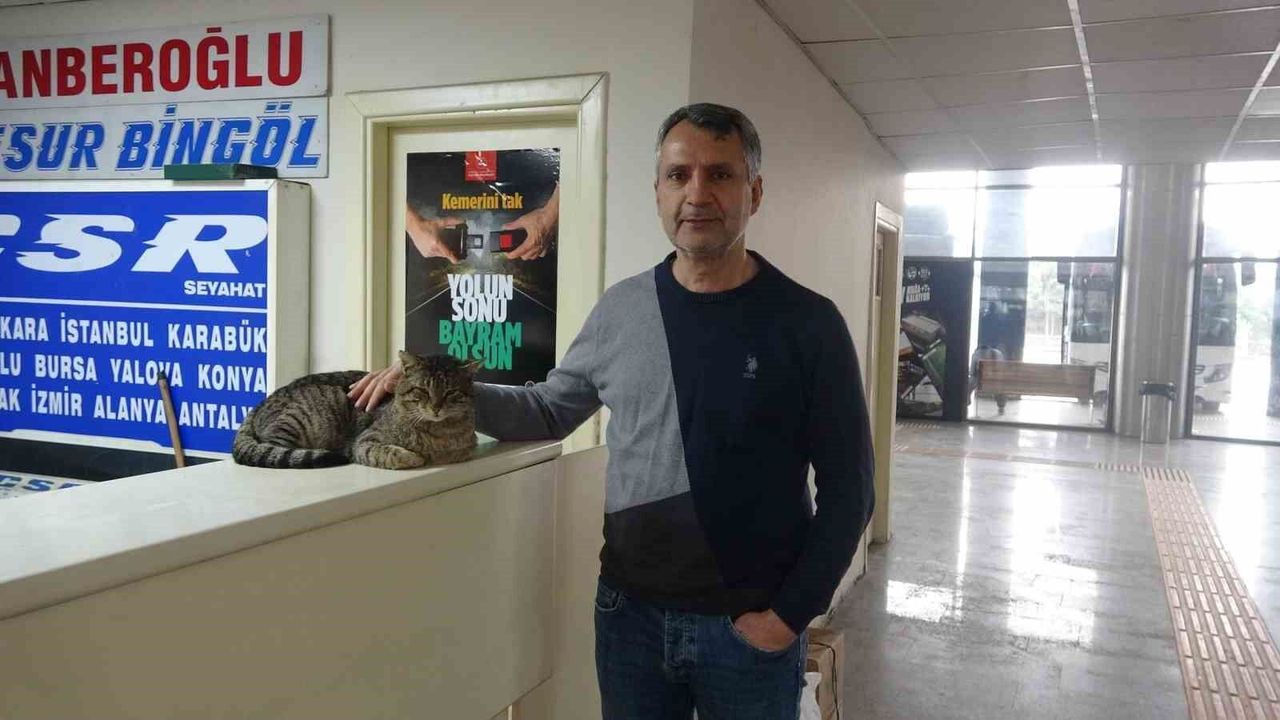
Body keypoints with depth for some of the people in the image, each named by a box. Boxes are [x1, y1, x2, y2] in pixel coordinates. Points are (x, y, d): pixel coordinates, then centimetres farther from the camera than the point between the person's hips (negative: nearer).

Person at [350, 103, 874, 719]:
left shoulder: (807, 322, -9)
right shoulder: (621, 309, 1)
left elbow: (847, 489, -6)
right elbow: (549, 409, 12)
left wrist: (789, 615, -10)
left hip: (750, 629, -3)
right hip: (629, 613, 3)